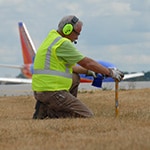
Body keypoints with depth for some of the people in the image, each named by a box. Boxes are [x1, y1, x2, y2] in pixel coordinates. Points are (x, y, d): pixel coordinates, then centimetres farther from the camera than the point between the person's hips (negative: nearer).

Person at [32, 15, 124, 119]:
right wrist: (110, 72, 1)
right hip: (52, 92, -10)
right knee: (88, 116, -6)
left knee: (75, 78, 31)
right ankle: (49, 112, -9)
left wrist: (88, 71, 25)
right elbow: (87, 62, -7)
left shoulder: (52, 39, 19)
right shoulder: (63, 43, -11)